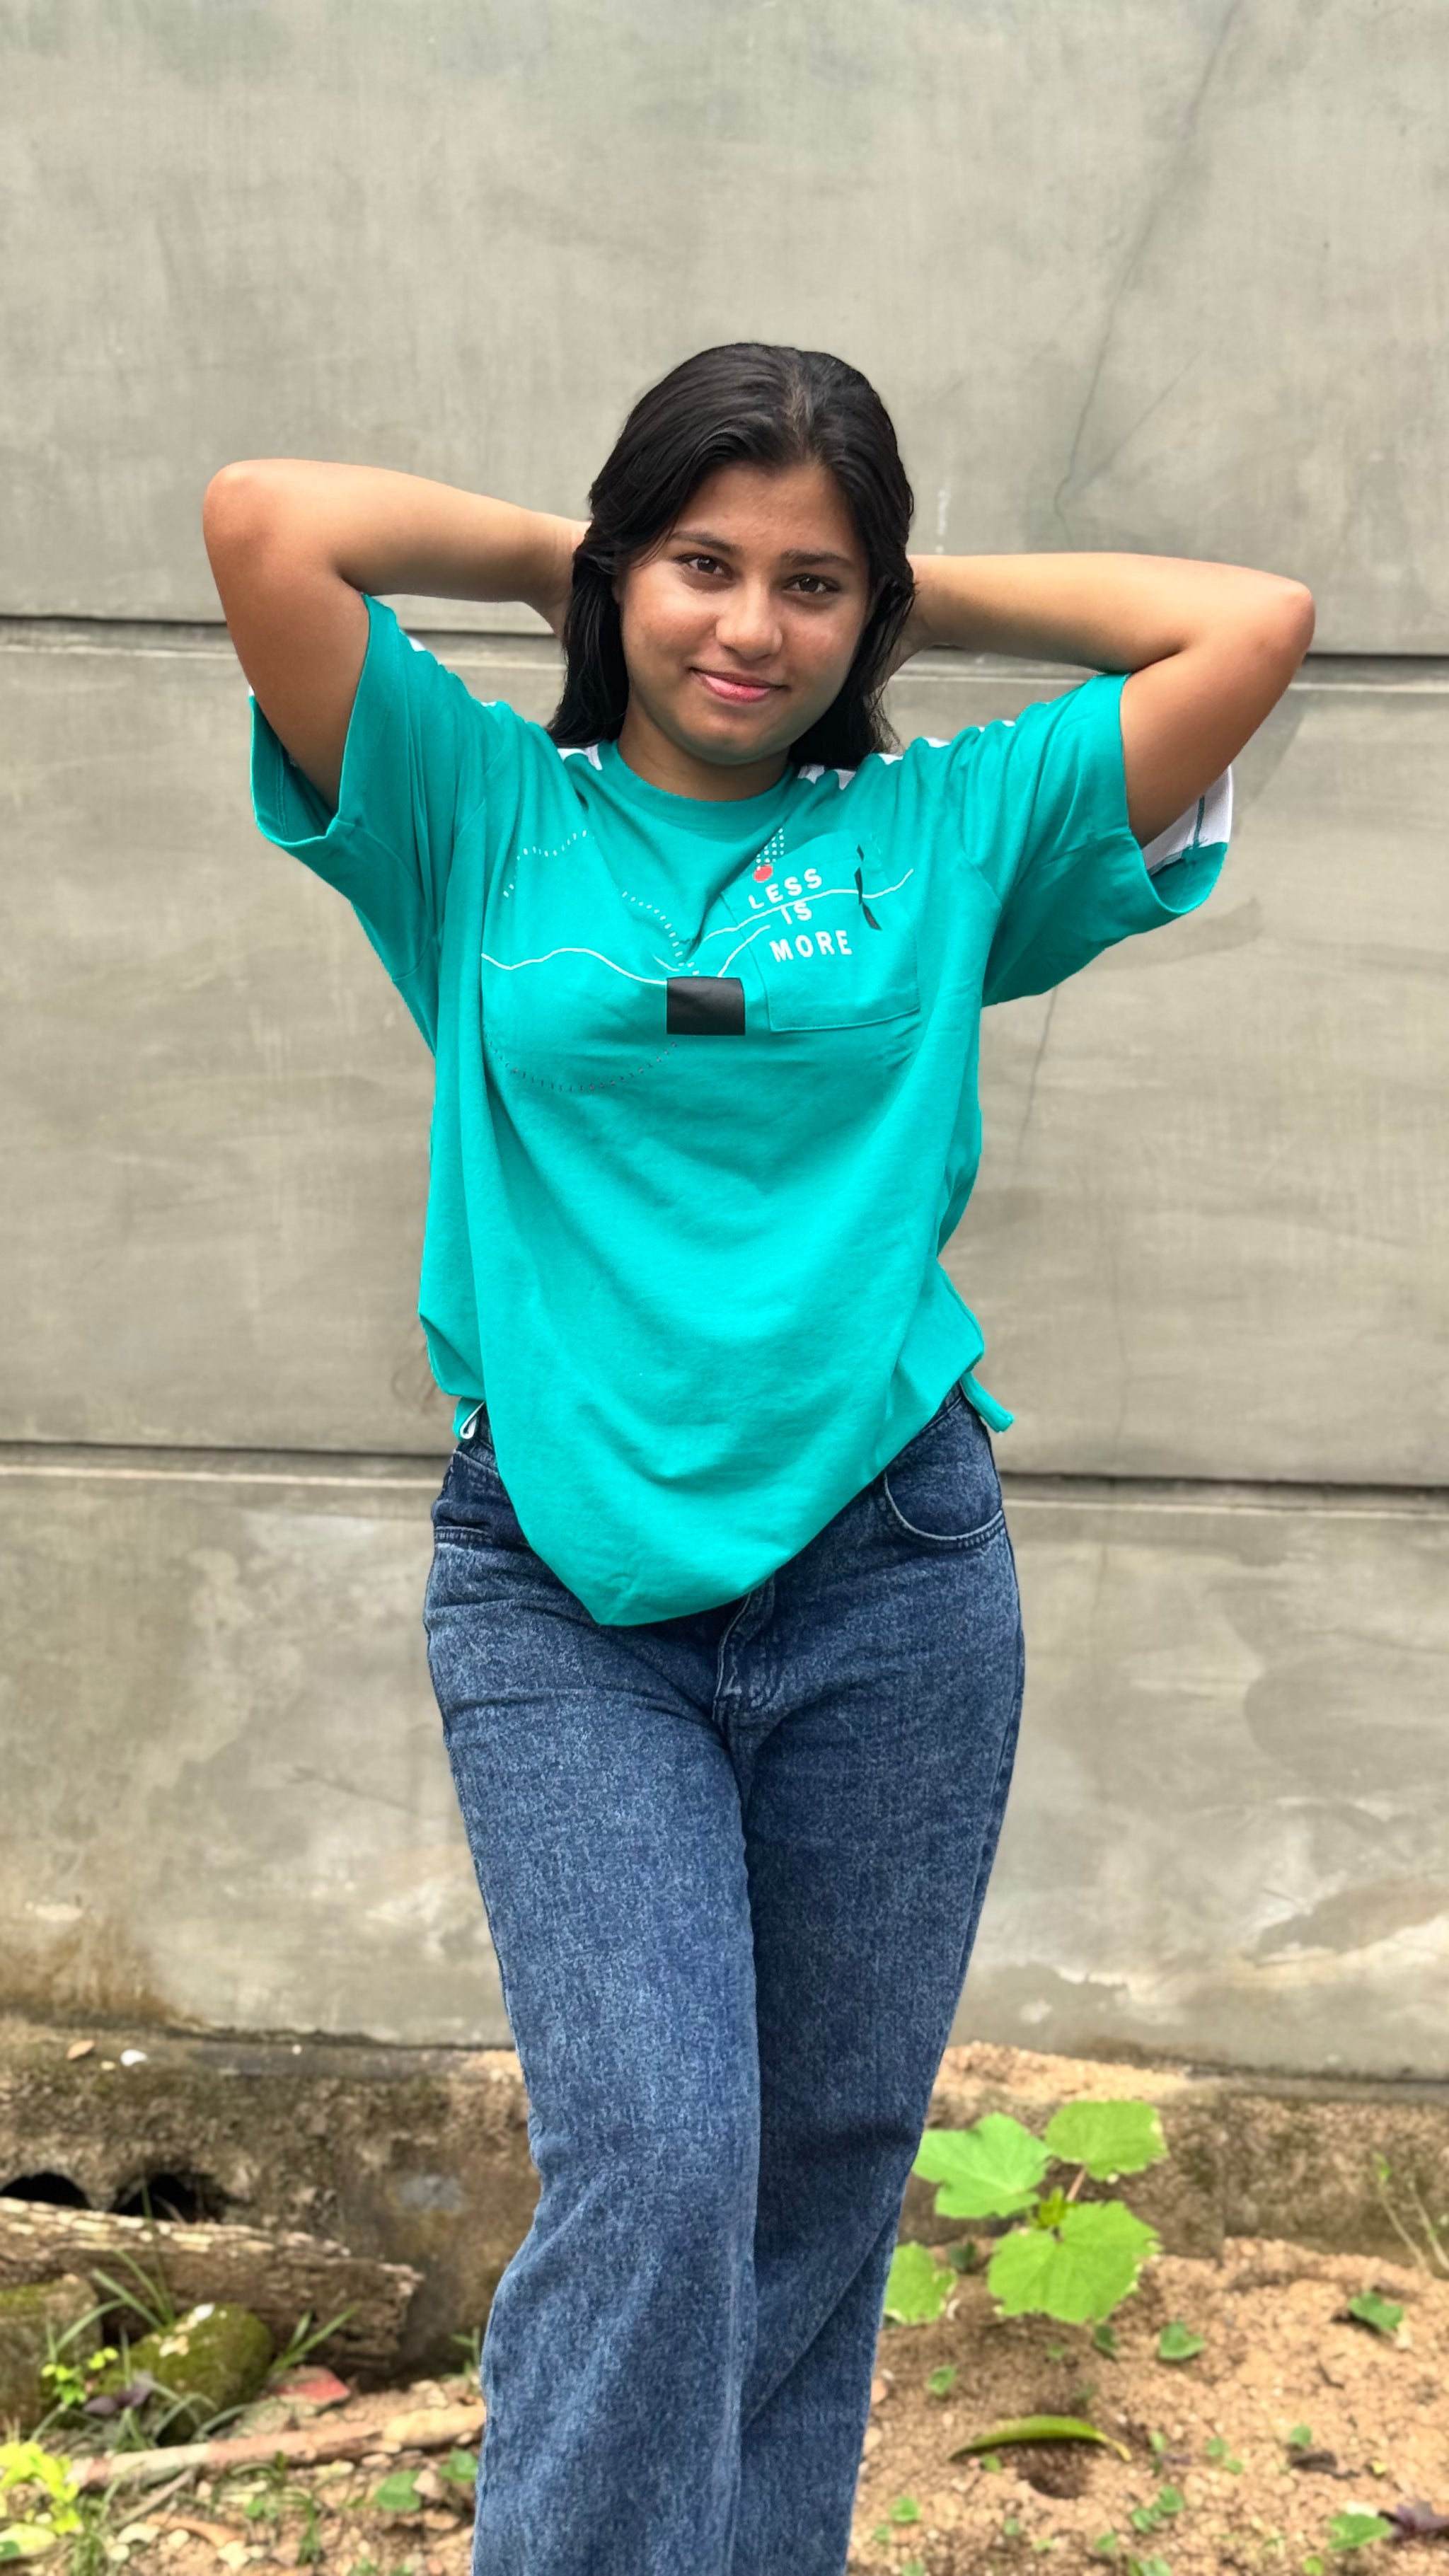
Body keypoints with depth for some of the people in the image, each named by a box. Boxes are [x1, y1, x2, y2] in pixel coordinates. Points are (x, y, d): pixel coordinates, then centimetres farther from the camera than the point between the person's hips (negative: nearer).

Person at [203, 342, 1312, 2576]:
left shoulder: (947, 837, 9)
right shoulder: (486, 820, 6)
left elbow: (1259, 622, 4)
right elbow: (264, 522, -4)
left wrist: (925, 596, 10)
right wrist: (558, 557, 7)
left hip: (893, 1578, 2)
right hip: (563, 1592, -2)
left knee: (831, 2162, 12)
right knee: (655, 2161, -12)